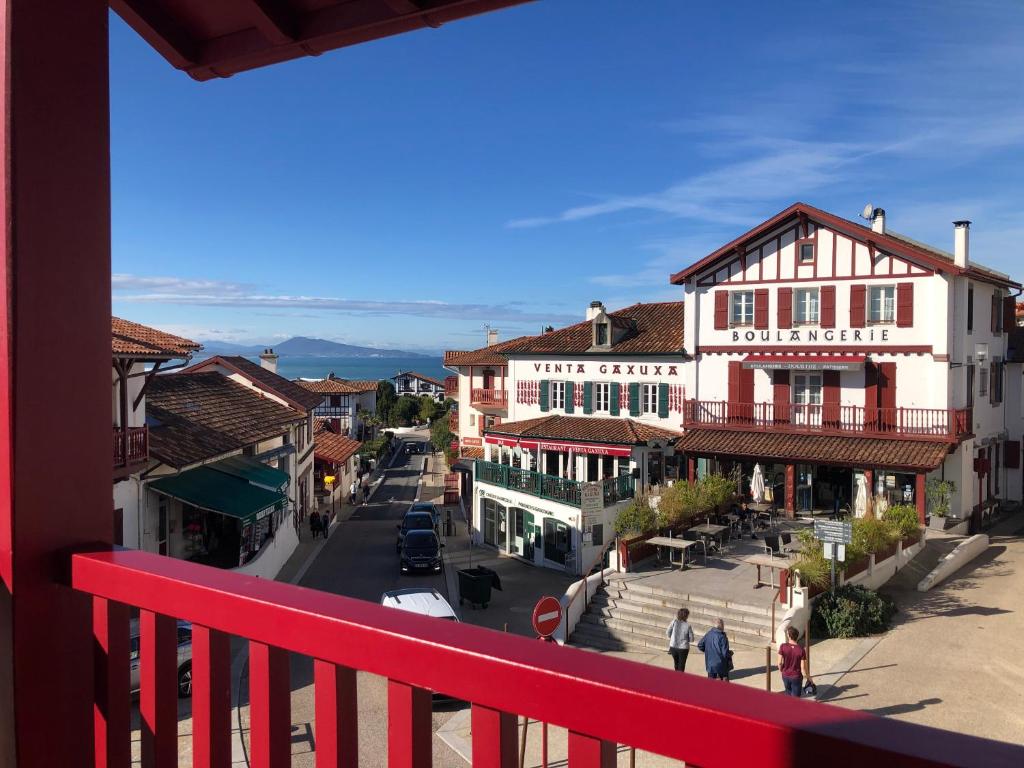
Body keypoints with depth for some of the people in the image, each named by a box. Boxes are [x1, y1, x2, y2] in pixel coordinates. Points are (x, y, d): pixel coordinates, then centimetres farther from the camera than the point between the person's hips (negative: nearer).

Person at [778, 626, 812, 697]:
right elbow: (803, 667, -15)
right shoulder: (801, 650, -19)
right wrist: (809, 678, 2)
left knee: (788, 693, 26)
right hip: (796, 677, -2)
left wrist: (780, 670, 10)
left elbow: (780, 662, -11)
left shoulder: (783, 647, -17)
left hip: (785, 675, 2)